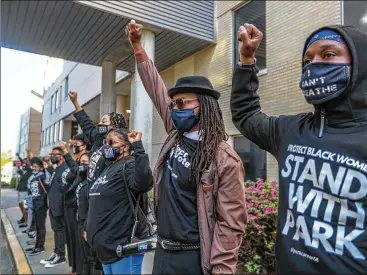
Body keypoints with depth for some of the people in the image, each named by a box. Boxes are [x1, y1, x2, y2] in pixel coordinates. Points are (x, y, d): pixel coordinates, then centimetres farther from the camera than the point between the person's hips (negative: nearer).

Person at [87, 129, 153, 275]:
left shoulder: (130, 165, -14)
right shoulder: (109, 168, 14)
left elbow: (144, 183, -37)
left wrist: (138, 147, -35)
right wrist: (91, 230, 24)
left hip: (123, 246, -9)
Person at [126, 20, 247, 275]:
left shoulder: (224, 159, -17)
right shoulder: (176, 136, 0)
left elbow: (230, 224, -16)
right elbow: (157, 88, 6)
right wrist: (138, 46, 7)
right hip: (163, 251, 7)